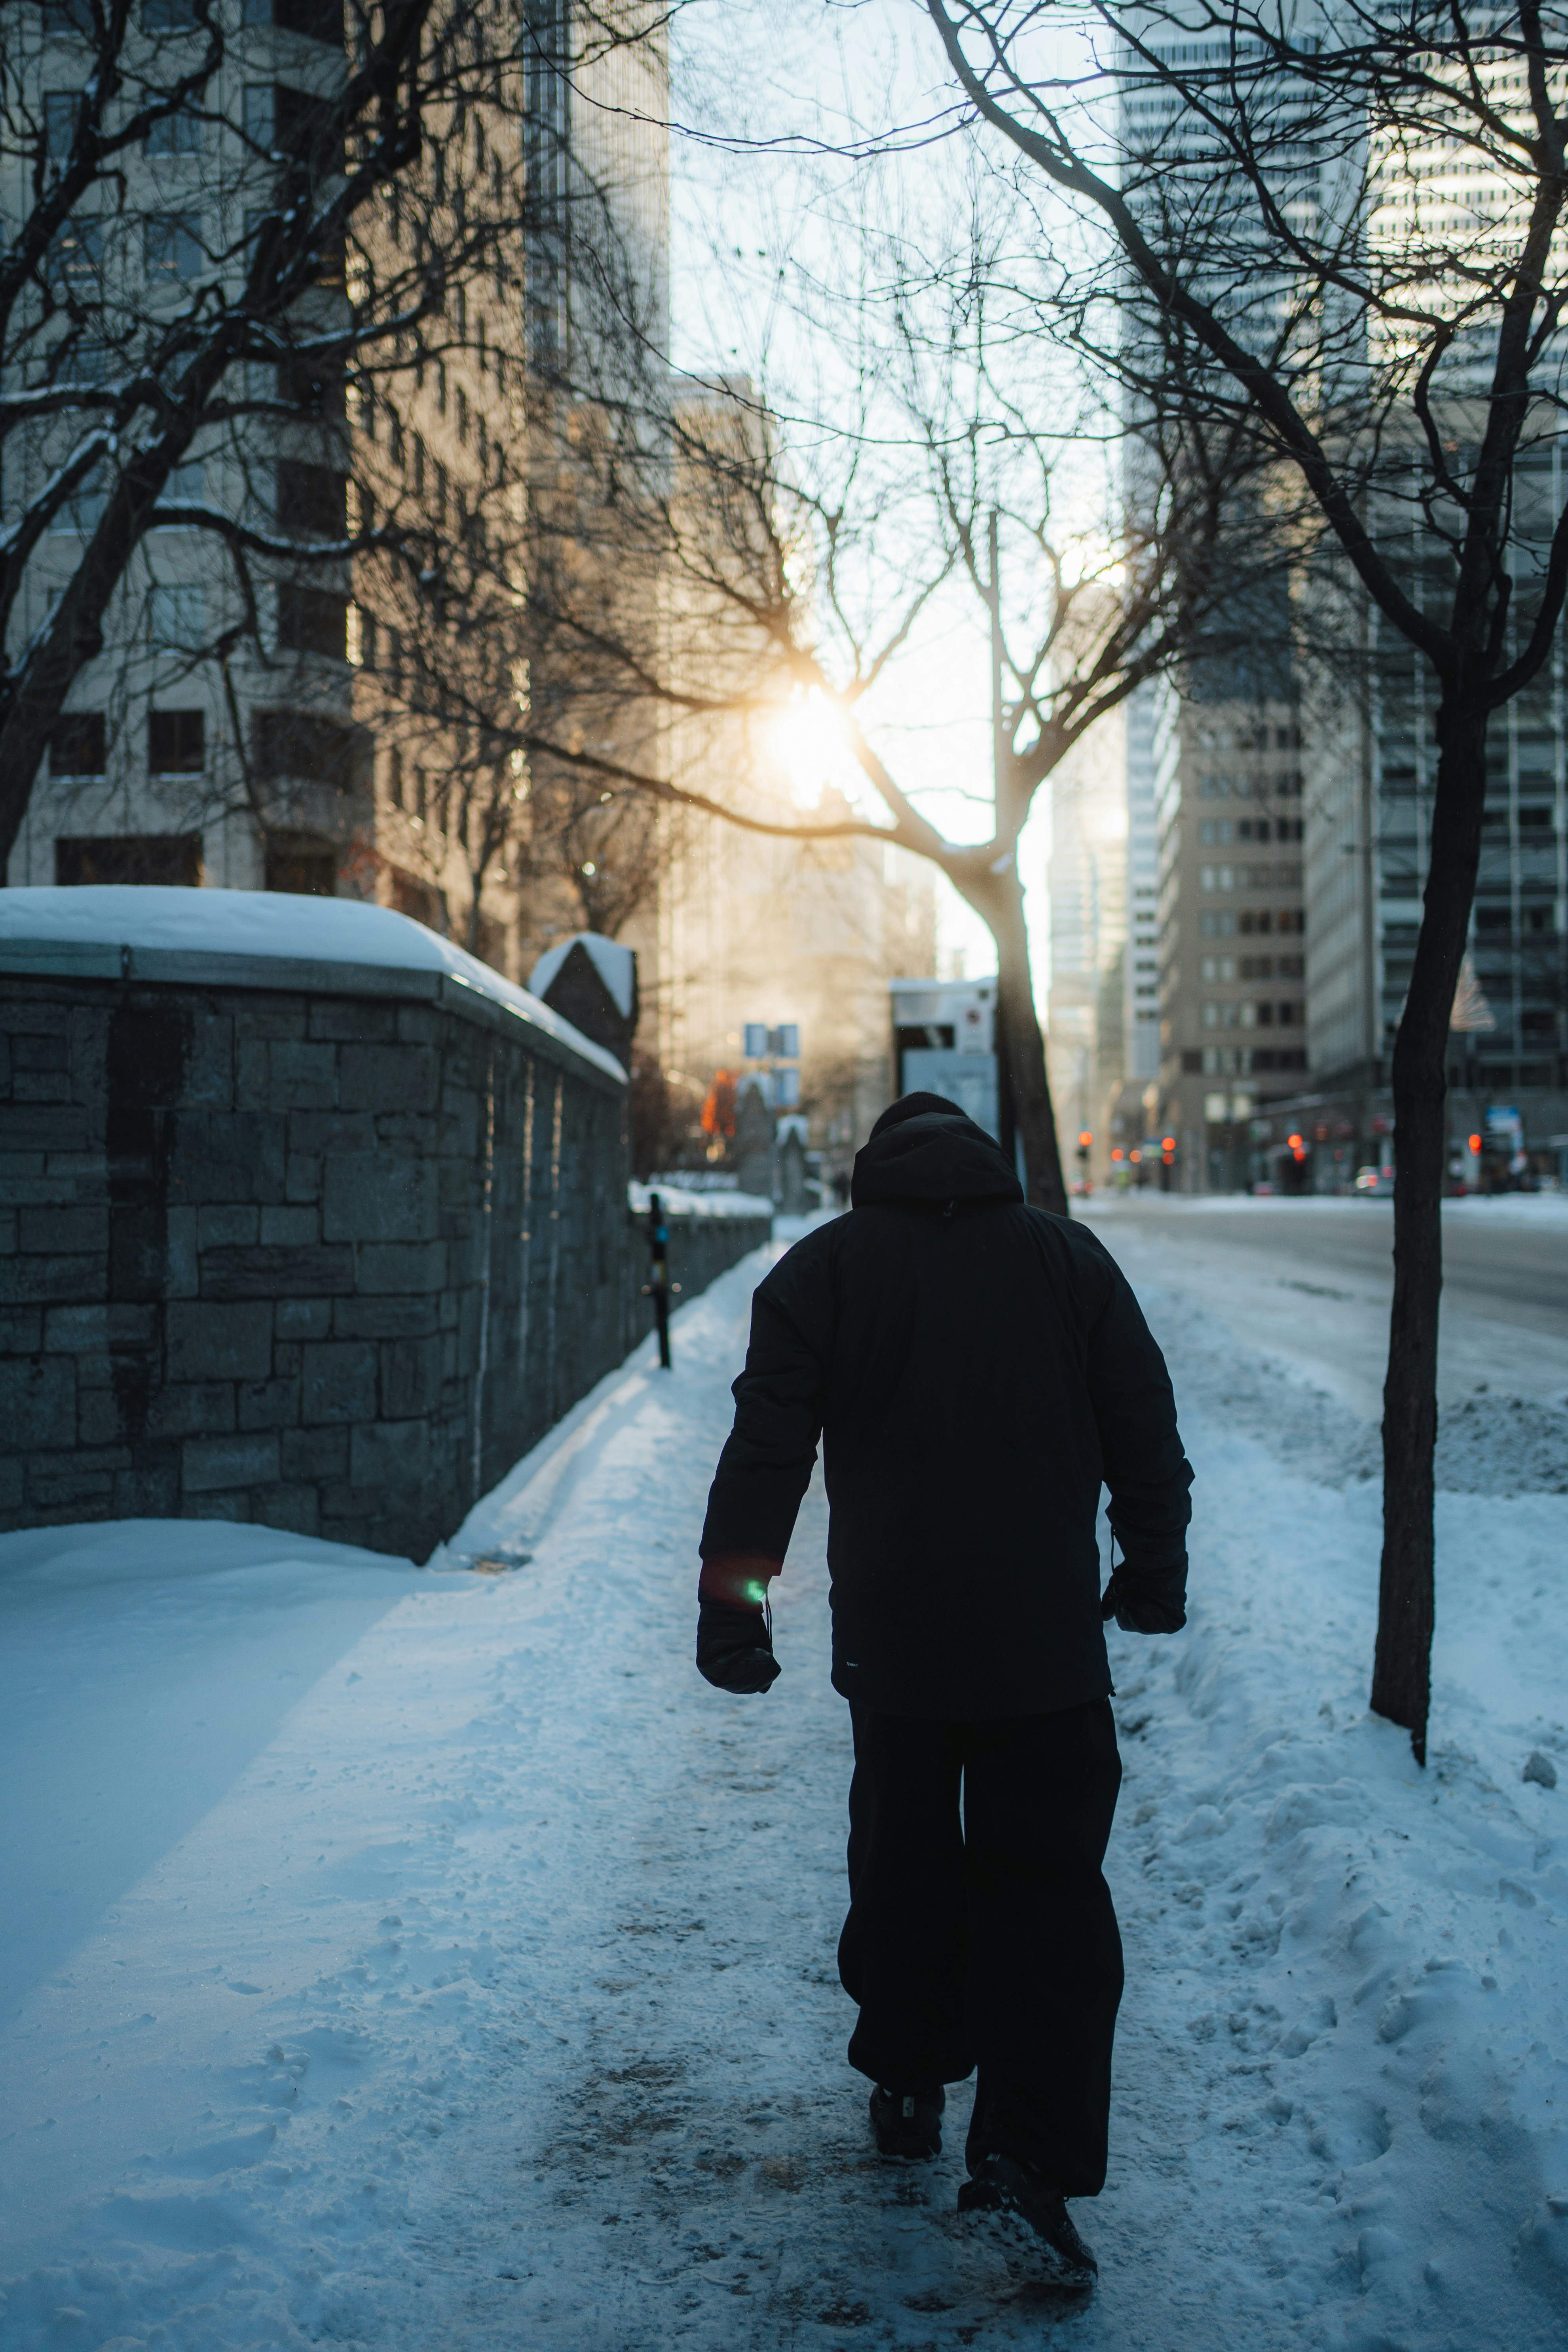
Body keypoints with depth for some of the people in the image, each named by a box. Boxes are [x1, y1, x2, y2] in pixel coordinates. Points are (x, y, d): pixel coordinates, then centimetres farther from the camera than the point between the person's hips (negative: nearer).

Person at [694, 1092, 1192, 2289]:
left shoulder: (823, 1267, 1)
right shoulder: (1071, 1257, 4)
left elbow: (766, 1449, -4)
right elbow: (1147, 1432, 8)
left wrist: (733, 1603, 1)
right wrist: (1154, 1572, 20)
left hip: (893, 1647, 1)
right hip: (1048, 1649, -1)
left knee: (902, 1865, 19)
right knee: (1048, 1889, 1)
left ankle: (909, 2087, 31)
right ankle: (1029, 2153, -7)